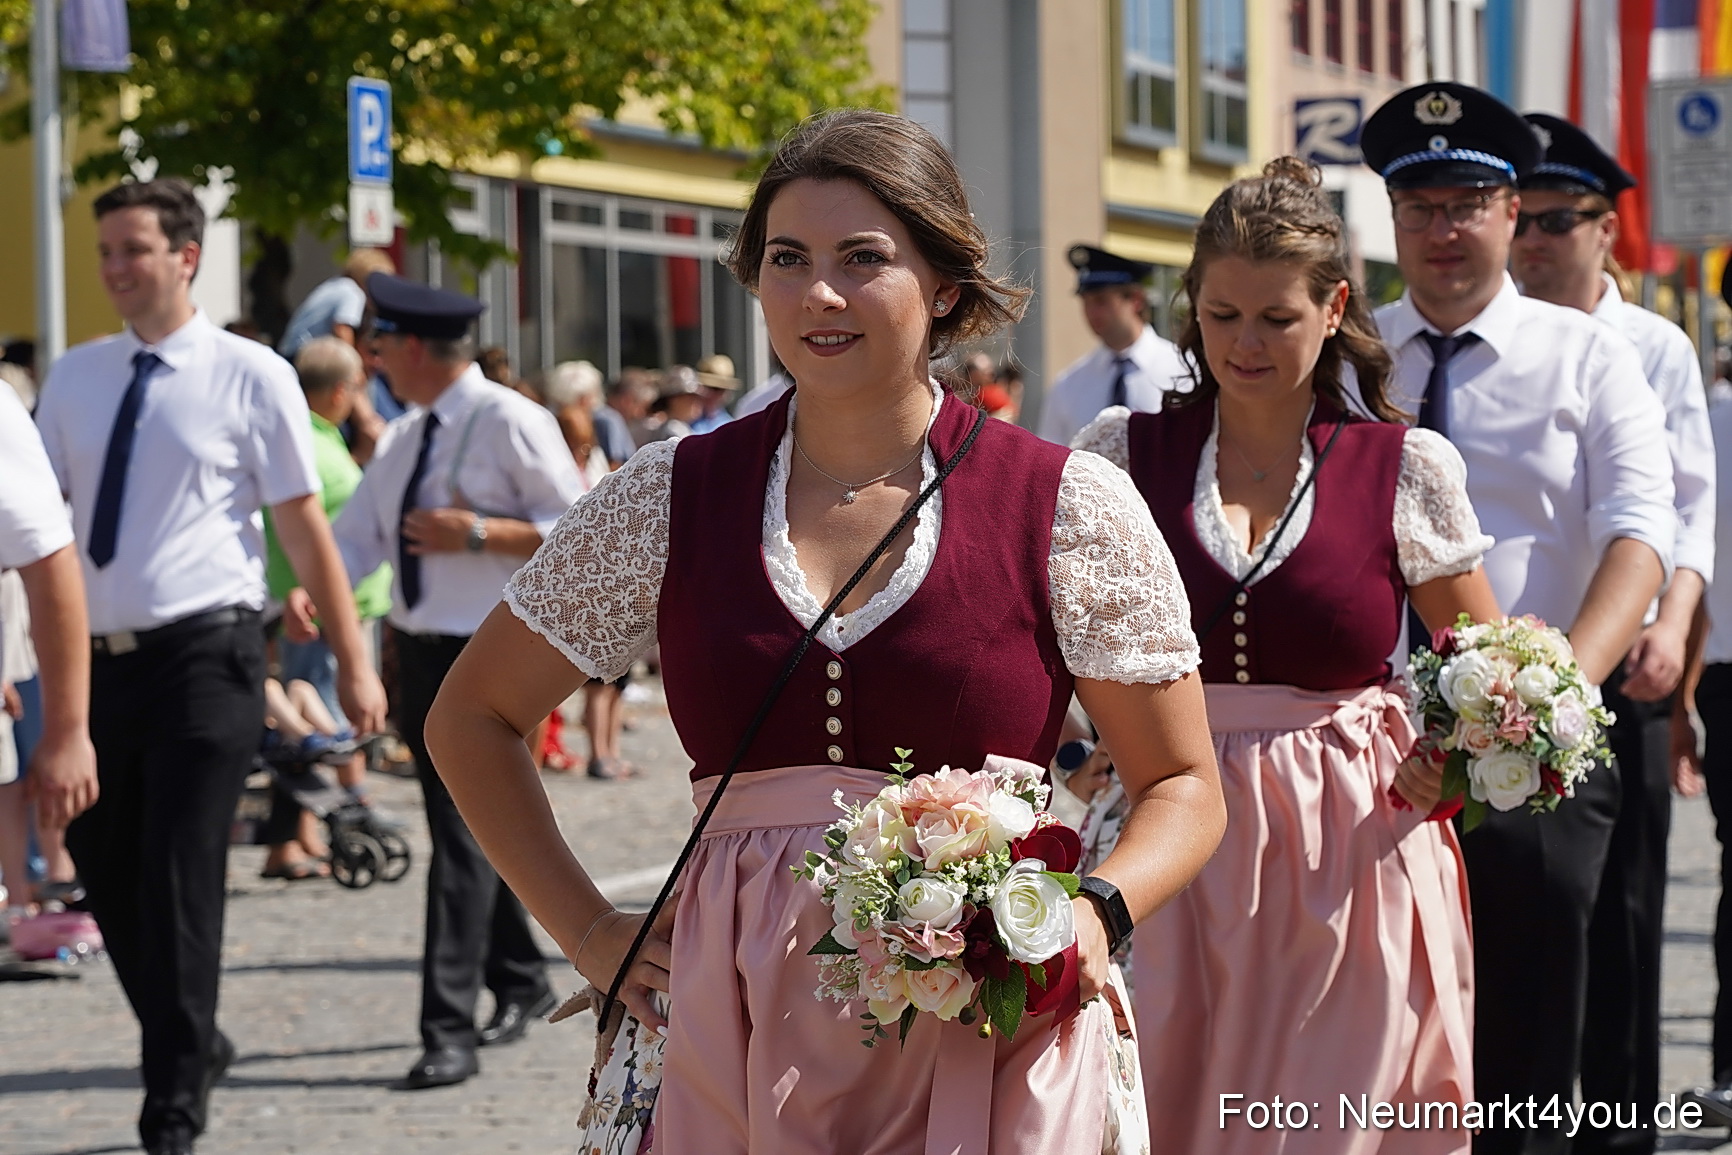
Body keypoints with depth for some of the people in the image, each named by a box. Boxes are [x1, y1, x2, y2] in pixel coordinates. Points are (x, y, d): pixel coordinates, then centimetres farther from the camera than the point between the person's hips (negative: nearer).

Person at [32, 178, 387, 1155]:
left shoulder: (250, 376, -3)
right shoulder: (75, 379, 10)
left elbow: (306, 526, -2)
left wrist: (353, 663, -3)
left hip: (205, 655, -5)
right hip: (100, 659, 5)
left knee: (181, 879, -5)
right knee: (106, 872, 12)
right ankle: (193, 1043, 34)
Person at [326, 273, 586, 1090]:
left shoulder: (510, 423, -10)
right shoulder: (404, 439, 13)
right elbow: (356, 535, 10)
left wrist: (476, 533, -21)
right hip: (420, 649, 8)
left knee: (463, 838, -12)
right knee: (461, 832, 16)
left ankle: (449, 1031, -13)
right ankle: (520, 983, 32)